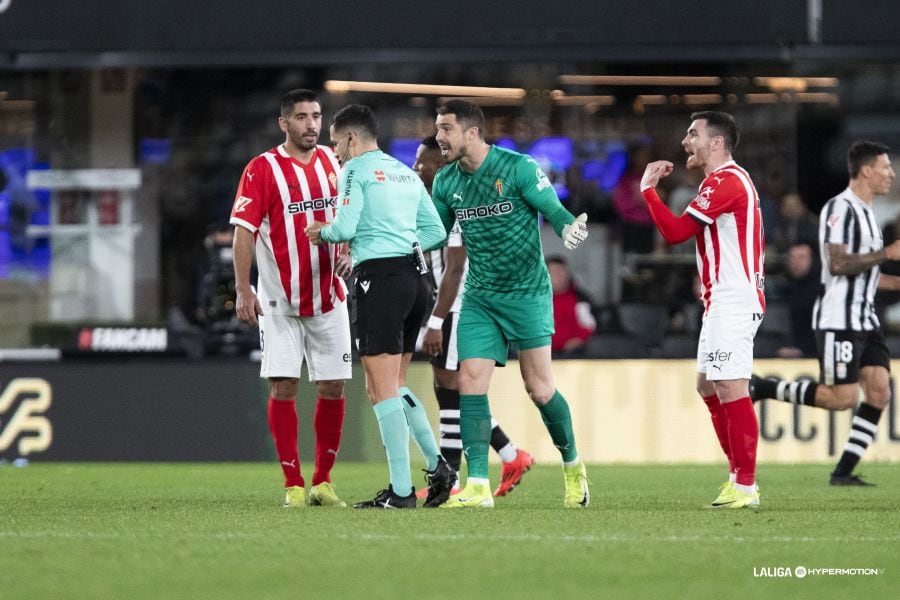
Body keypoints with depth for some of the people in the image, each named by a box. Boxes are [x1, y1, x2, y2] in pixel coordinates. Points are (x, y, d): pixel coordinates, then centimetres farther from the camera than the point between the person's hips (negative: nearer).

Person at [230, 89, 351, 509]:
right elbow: (244, 231, -9)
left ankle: (323, 481, 12)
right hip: (279, 300, -4)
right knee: (283, 386, -6)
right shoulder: (262, 169, -7)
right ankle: (293, 484, 0)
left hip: (328, 296, 4)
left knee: (333, 387, 2)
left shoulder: (332, 163, 7)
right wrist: (243, 290, -16)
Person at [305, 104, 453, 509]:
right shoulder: (405, 173, 20)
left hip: (379, 278, -8)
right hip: (413, 275, 8)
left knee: (383, 389, -6)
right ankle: (438, 467, 7)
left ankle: (401, 491, -9)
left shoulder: (356, 169, -3)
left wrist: (321, 232, 7)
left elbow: (346, 227, -13)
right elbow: (435, 232, 18)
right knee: (392, 385, 17)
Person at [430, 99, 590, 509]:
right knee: (470, 383, -9)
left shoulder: (517, 168, -12)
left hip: (527, 292, -5)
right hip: (479, 299, 5)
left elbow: (554, 211, -11)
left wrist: (570, 229, -34)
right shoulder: (446, 182, 5)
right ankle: (478, 486, -9)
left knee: (538, 388, -1)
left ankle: (572, 465, 23)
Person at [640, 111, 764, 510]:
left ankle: (745, 487, -15)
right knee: (708, 386, 15)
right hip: (722, 301, 11)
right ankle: (739, 475, 19)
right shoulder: (730, 180, 20)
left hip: (733, 301, -11)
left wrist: (648, 188, -7)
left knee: (730, 387, -14)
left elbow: (675, 231, -17)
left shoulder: (725, 181, -15)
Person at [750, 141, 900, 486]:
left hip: (864, 320, 9)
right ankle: (761, 388, 2)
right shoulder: (840, 208, -12)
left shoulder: (865, 212, 19)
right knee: (841, 398, -12)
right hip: (838, 319, -9)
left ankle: (843, 472, 0)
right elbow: (837, 264, -22)